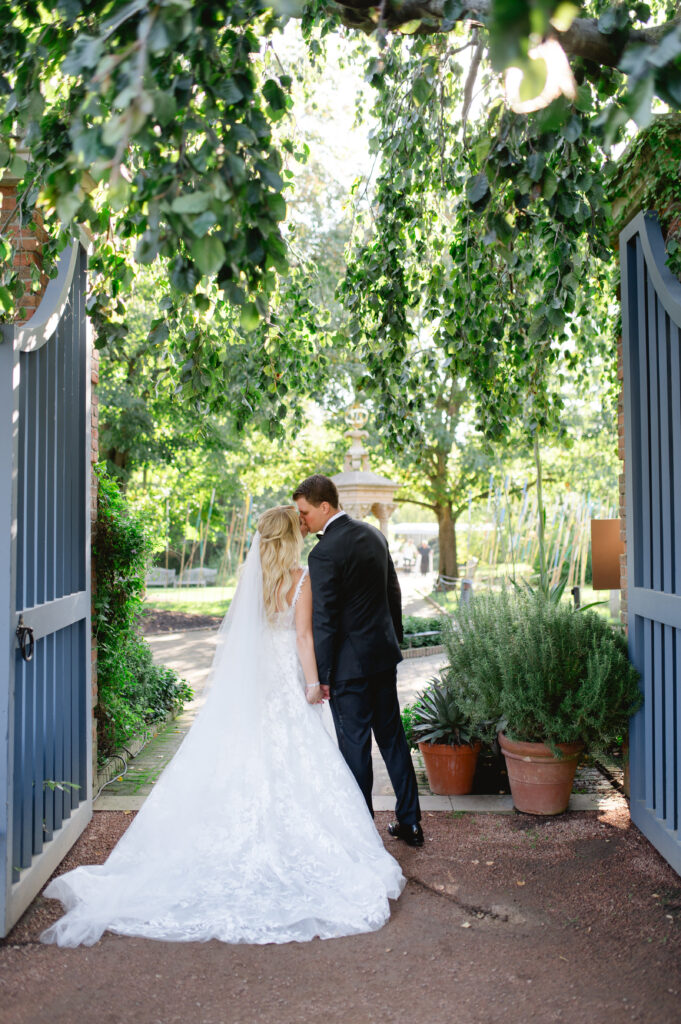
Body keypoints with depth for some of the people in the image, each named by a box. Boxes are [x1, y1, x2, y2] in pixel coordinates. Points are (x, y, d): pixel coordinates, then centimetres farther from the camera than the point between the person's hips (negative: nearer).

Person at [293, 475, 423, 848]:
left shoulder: (323, 554, -20)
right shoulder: (373, 534, 5)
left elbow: (323, 621, -18)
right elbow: (393, 593, 13)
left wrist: (320, 675, -11)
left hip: (349, 663, -8)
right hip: (383, 652, 8)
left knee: (355, 745, 5)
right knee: (392, 736, 17)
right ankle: (410, 821, 26)